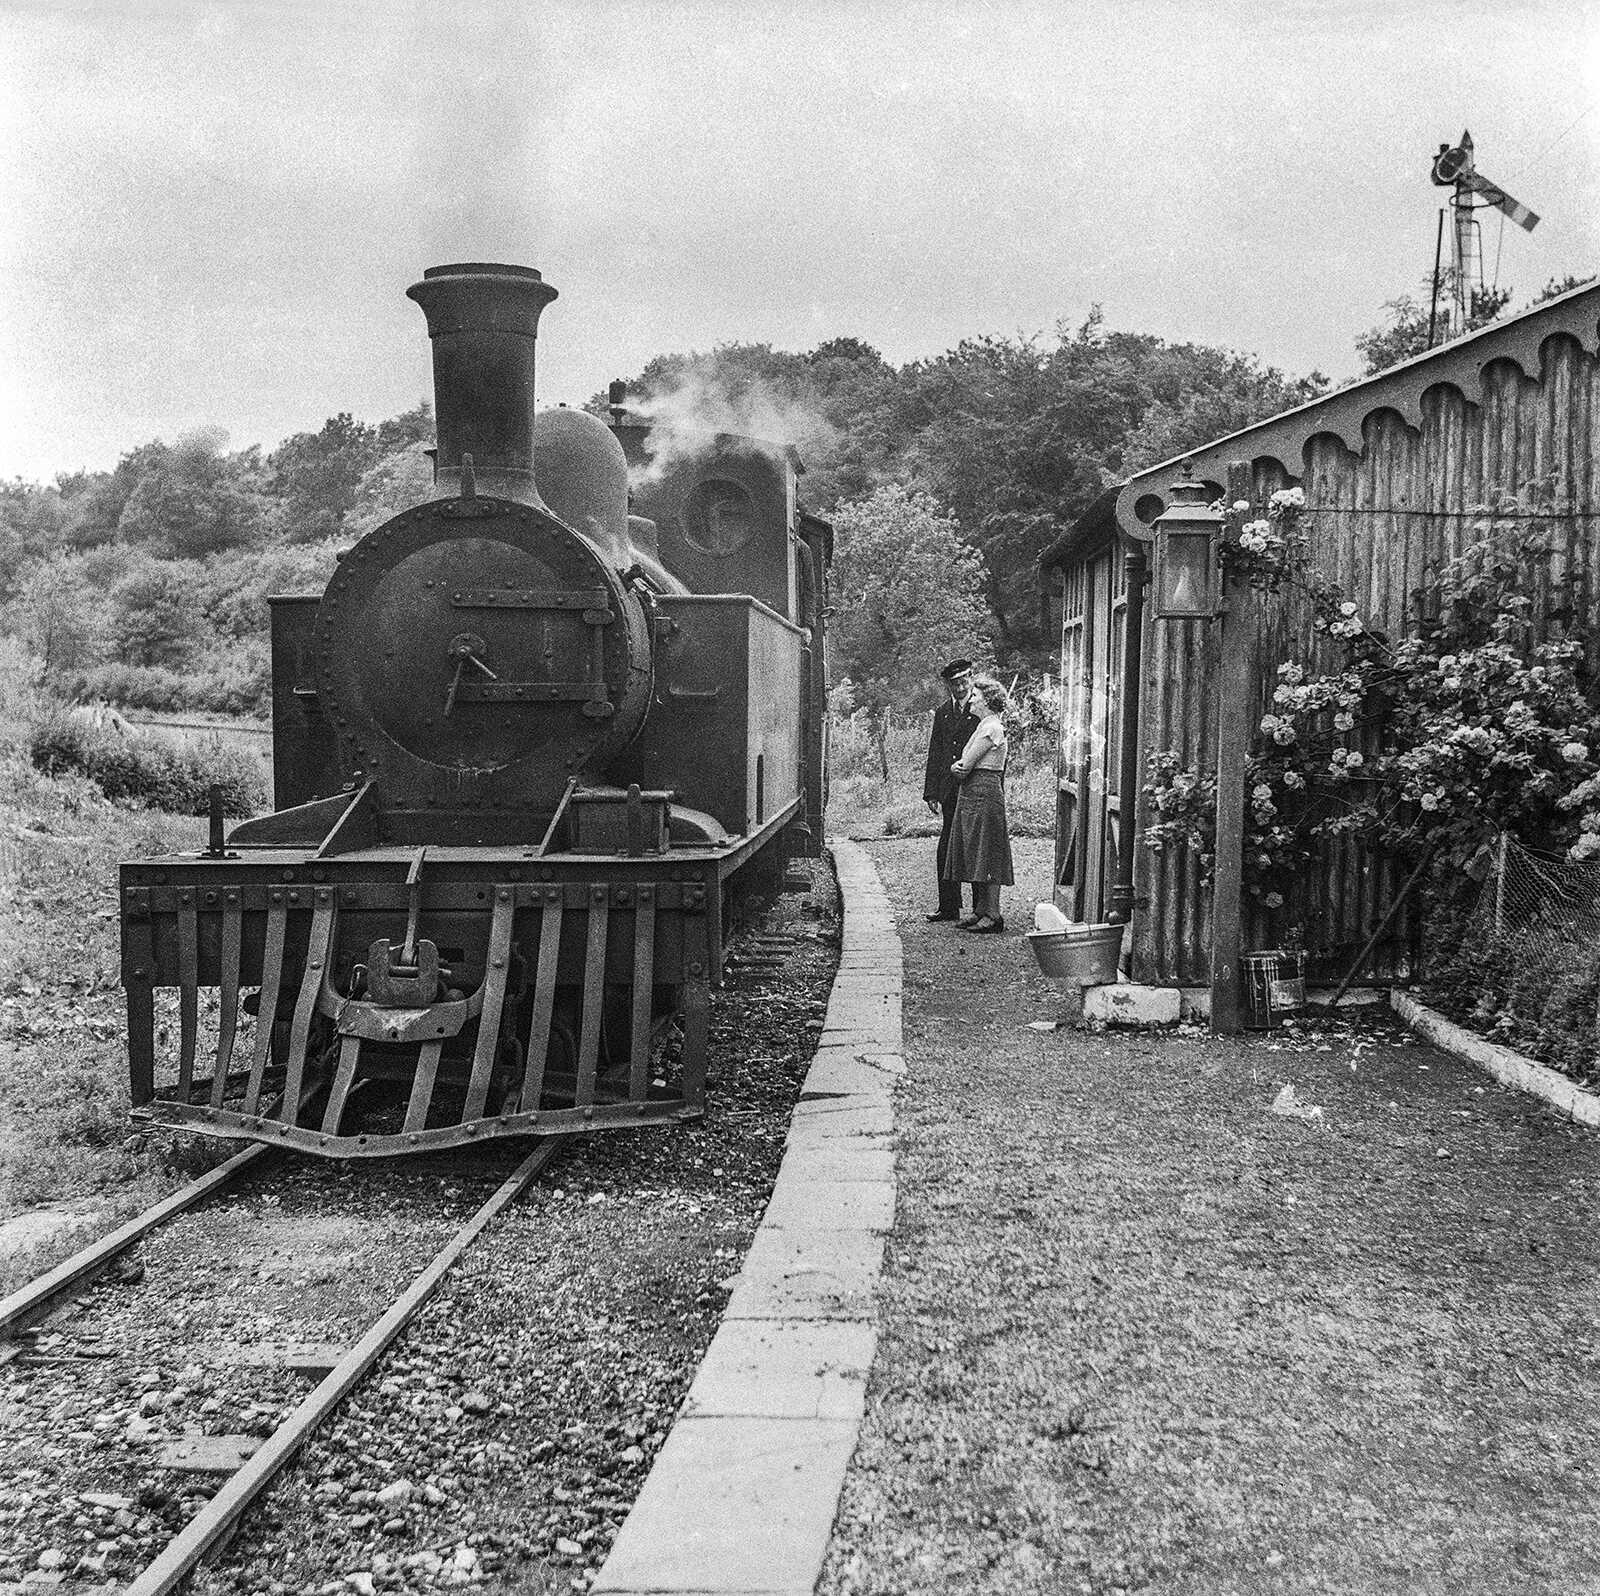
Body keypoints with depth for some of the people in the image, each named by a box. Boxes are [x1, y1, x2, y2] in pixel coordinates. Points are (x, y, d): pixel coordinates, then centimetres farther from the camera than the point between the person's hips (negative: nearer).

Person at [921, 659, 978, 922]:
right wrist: (931, 792, 9)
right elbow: (934, 755, 16)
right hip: (950, 792, 6)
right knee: (946, 851, 8)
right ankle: (948, 907, 17)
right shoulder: (942, 713, 14)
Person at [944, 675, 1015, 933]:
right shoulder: (985, 726, 18)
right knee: (974, 854, 11)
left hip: (984, 794, -10)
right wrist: (957, 767, -1)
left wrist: (959, 768, 4)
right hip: (973, 795, 10)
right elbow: (963, 765, 18)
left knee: (987, 855, -6)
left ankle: (993, 915, -3)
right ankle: (980, 910, 17)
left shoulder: (991, 728, -14)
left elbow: (966, 766, -15)